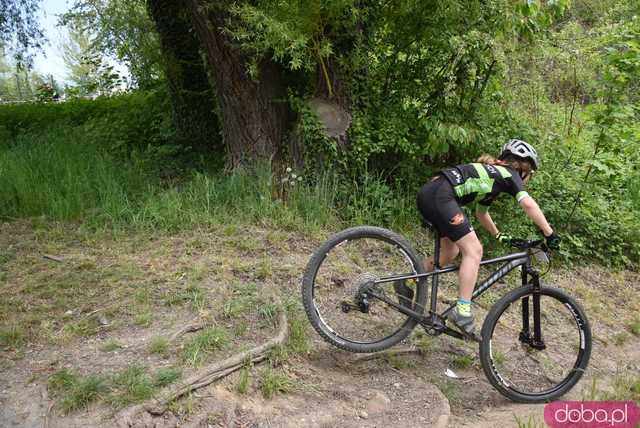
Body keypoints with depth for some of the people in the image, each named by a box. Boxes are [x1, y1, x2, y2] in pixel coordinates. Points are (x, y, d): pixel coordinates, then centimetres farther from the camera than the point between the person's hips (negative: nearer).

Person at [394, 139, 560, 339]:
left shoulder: (492, 174, 31)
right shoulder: (509, 174, 7)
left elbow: (481, 213, 43)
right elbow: (529, 204, -8)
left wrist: (499, 235, 48)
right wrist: (550, 234, -2)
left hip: (427, 193, 10)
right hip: (440, 196, -10)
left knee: (449, 253, 19)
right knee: (474, 251, -8)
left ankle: (407, 282, 23)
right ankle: (462, 312, -11)